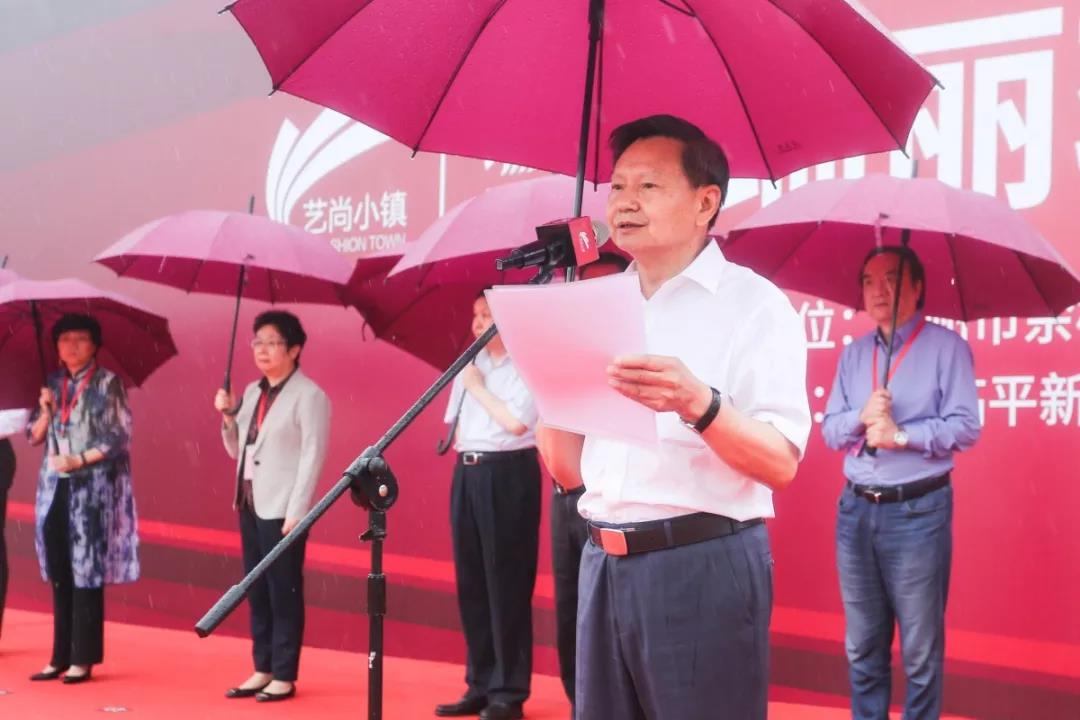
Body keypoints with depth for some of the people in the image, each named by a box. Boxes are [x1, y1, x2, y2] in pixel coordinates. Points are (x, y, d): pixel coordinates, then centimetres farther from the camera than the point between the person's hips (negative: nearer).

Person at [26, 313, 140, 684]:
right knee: (59, 576, 6)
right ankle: (61, 656, 12)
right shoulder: (52, 383, 13)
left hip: (93, 487, -5)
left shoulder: (107, 383, -1)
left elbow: (119, 437, -7)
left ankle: (83, 659, -1)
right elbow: (34, 436, 12)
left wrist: (79, 461, -15)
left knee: (86, 575, -5)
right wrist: (46, 410, -6)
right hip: (55, 487, 5)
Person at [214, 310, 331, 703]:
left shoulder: (309, 395, -8)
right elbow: (237, 450, 19)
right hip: (250, 505, 7)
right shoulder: (253, 392, 14)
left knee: (284, 593, -2)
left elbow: (312, 457, -13)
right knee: (256, 592, 11)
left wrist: (296, 512, -18)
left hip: (282, 509, -7)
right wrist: (228, 416, 2)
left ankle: (285, 676, 5)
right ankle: (263, 669, 19)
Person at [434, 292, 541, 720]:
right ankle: (480, 685, 18)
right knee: (471, 582, 9)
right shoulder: (470, 365, 15)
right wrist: (464, 448, 4)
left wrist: (479, 389, -7)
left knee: (506, 583, -4)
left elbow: (516, 422, -18)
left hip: (508, 475, -7)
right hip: (467, 474, 7)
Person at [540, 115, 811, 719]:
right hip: (605, 564, 6)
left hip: (703, 565, -6)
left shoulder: (752, 304, -5)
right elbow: (572, 465, 14)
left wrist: (697, 404, -31)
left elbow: (781, 463, -15)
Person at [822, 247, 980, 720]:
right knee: (862, 646, 11)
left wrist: (901, 434, -19)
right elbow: (830, 431, 8)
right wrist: (861, 417, -12)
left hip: (917, 512, -5)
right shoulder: (854, 353, 13)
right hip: (855, 510, 5)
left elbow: (965, 427, -10)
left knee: (920, 650, 2)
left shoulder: (946, 346, -2)